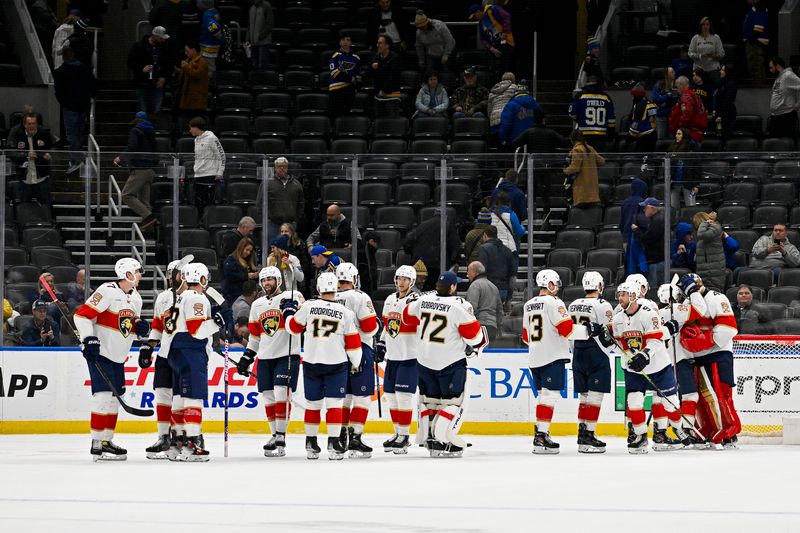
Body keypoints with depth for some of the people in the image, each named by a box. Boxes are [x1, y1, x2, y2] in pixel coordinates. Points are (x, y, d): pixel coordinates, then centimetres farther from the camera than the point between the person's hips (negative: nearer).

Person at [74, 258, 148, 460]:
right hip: (100, 352, -9)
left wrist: (139, 327, -2)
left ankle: (107, 440, 20)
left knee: (114, 396, 11)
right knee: (103, 394, -14)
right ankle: (97, 445, -13)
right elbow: (82, 315, -18)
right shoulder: (107, 291, -16)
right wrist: (88, 338, -25)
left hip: (118, 356, 9)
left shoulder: (136, 298, 11)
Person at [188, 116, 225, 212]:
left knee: (208, 203, -7)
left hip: (209, 176, -8)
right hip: (197, 176, 8)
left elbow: (221, 155, -8)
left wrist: (220, 173, -13)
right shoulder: (196, 140, 16)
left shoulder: (211, 138, -8)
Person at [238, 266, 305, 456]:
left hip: (287, 355, -6)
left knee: (281, 393, -14)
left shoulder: (292, 297, -3)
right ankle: (275, 435, 15)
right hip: (265, 357, 6)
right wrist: (247, 357, 18)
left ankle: (281, 437, -13)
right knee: (268, 397, 5)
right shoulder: (257, 305, 16)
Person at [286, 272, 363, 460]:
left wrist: (288, 312, 27)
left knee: (313, 403, 12)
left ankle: (311, 443, 18)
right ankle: (333, 444, -8)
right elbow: (353, 343, 0)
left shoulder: (308, 307, -5)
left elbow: (293, 327, 8)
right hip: (336, 363, -2)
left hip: (311, 362, 2)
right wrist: (356, 364, 13)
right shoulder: (346, 313, -5)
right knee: (334, 403, 1)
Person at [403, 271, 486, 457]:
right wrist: (477, 345, 8)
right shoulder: (460, 306, -15)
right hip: (450, 361, -5)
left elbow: (408, 316, 18)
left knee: (429, 398, 18)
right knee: (453, 401, 1)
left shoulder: (423, 300, 1)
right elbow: (473, 332, -13)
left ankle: (426, 436, 20)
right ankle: (440, 441, -10)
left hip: (424, 359, 5)